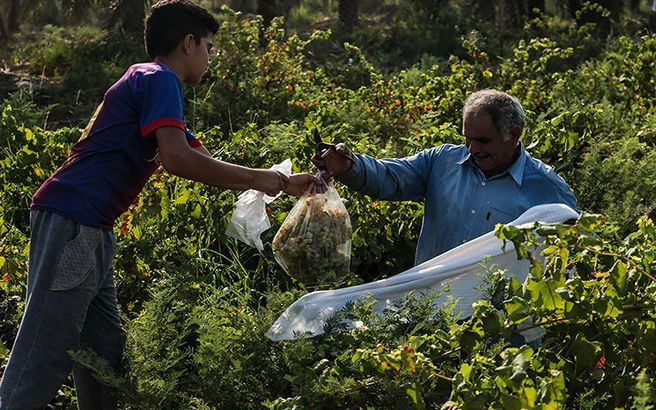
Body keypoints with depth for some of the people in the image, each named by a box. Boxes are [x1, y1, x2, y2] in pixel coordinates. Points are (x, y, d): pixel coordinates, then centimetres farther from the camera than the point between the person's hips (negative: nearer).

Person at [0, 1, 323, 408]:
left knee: (105, 354, 11)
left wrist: (285, 183, 25)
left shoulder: (155, 85, 25)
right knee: (45, 357, -11)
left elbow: (208, 166, 28)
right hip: (71, 220, -10)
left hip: (91, 232, 10)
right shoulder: (159, 79, -5)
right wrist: (258, 178, -8)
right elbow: (177, 158, -19)